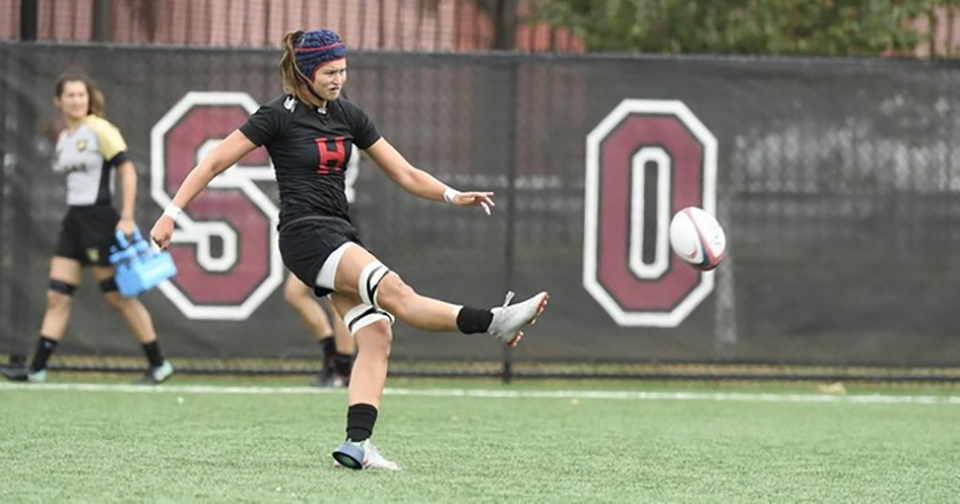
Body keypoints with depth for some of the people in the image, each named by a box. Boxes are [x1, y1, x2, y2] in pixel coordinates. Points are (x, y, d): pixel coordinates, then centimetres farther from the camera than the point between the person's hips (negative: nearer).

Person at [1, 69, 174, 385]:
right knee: (57, 296, 3)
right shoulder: (63, 138, 13)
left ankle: (158, 364, 5)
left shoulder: (100, 131, -9)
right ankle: (37, 369, 3)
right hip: (74, 220, 7)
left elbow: (127, 170, -13)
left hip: (100, 219, -7)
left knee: (118, 295, -4)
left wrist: (127, 218, -19)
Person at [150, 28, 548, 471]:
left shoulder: (349, 117, 12)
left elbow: (405, 174, 14)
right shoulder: (280, 116, -6)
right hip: (305, 232, -7)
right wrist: (172, 214, -9)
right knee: (395, 292, -26)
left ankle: (357, 443, -18)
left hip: (341, 236, 7)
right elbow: (214, 162, -4)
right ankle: (492, 322, -36)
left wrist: (452, 195, -2)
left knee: (376, 334, -11)